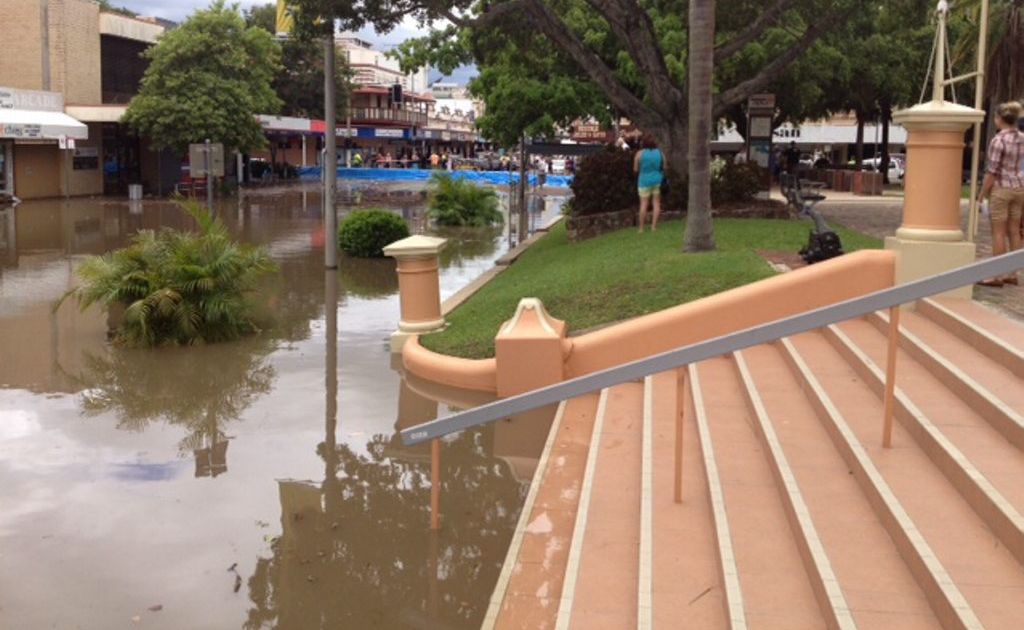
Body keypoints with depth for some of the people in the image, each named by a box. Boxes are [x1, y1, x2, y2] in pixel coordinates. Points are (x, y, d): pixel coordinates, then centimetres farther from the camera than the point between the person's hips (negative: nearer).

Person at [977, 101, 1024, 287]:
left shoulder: (998, 140, -16)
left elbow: (992, 171, -17)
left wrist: (981, 196, -9)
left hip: (1000, 188, -7)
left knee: (998, 233, -3)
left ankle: (996, 276, -1)